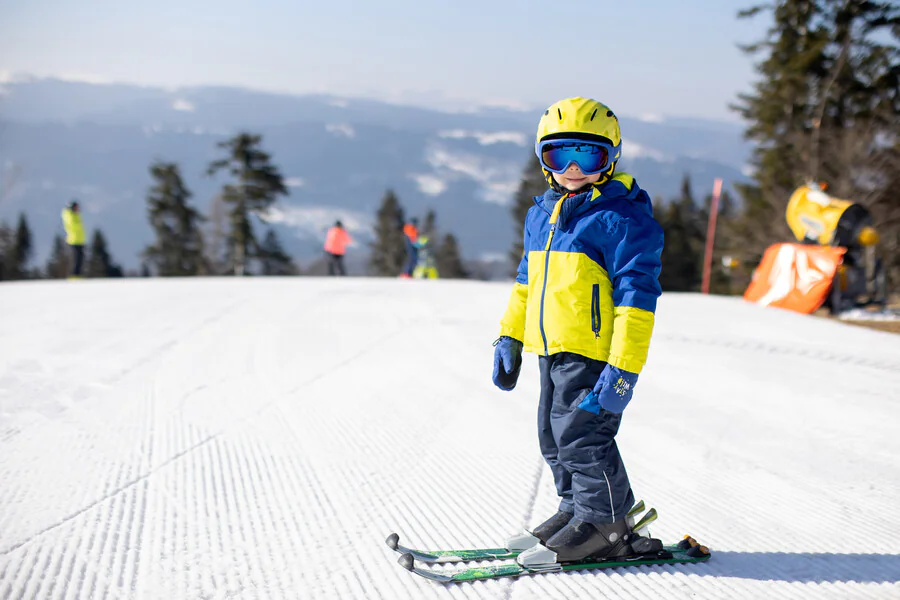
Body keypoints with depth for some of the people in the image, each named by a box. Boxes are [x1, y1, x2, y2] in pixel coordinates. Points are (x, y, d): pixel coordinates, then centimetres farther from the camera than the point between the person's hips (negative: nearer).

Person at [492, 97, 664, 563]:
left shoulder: (622, 218, -13)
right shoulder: (541, 214, 12)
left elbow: (636, 298, -17)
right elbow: (526, 280, 23)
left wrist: (623, 370, -22)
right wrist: (510, 338, 21)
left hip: (594, 351, -8)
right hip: (552, 350, 8)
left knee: (580, 433, -5)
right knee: (554, 435, 15)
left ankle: (608, 526, 12)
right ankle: (577, 508, 32)